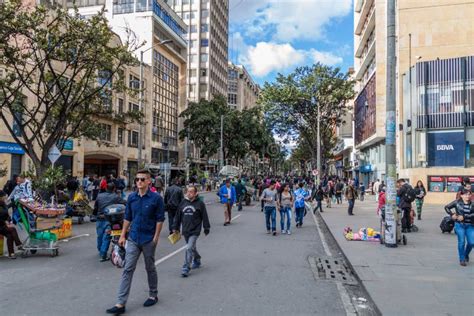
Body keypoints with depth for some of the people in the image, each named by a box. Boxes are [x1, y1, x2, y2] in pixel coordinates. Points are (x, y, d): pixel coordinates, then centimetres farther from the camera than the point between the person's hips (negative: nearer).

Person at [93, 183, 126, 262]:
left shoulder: (99, 196, 6)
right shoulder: (116, 197, -6)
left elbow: (95, 207, 12)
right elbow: (125, 204, -11)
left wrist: (95, 215, 26)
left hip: (99, 219, 5)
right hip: (109, 220, -4)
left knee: (100, 236, 19)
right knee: (106, 237, -1)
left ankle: (100, 251, 40)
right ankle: (103, 255, -2)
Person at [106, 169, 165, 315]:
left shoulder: (156, 198, -11)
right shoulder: (131, 197, 2)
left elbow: (160, 219, -8)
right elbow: (127, 218, 9)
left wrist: (156, 237, -11)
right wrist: (123, 235, 7)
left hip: (148, 239, -3)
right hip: (133, 239, 3)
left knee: (150, 268, 13)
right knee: (128, 270, 2)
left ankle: (153, 295, 32)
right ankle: (121, 304, 6)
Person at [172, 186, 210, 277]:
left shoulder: (200, 203, -5)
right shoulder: (183, 202, 5)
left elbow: (204, 217, -1)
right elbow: (178, 216, 11)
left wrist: (206, 228, 1)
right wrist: (175, 227, 11)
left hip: (195, 231, -5)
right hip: (185, 230, 5)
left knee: (189, 248, -13)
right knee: (192, 247, 19)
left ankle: (186, 268, -7)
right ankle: (197, 260, 43)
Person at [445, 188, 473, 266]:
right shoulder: (457, 202, -3)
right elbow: (446, 207, 5)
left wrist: (464, 217, -20)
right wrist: (452, 214, -6)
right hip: (460, 225, -2)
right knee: (461, 242, -5)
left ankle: (466, 255, 30)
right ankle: (462, 259, 8)